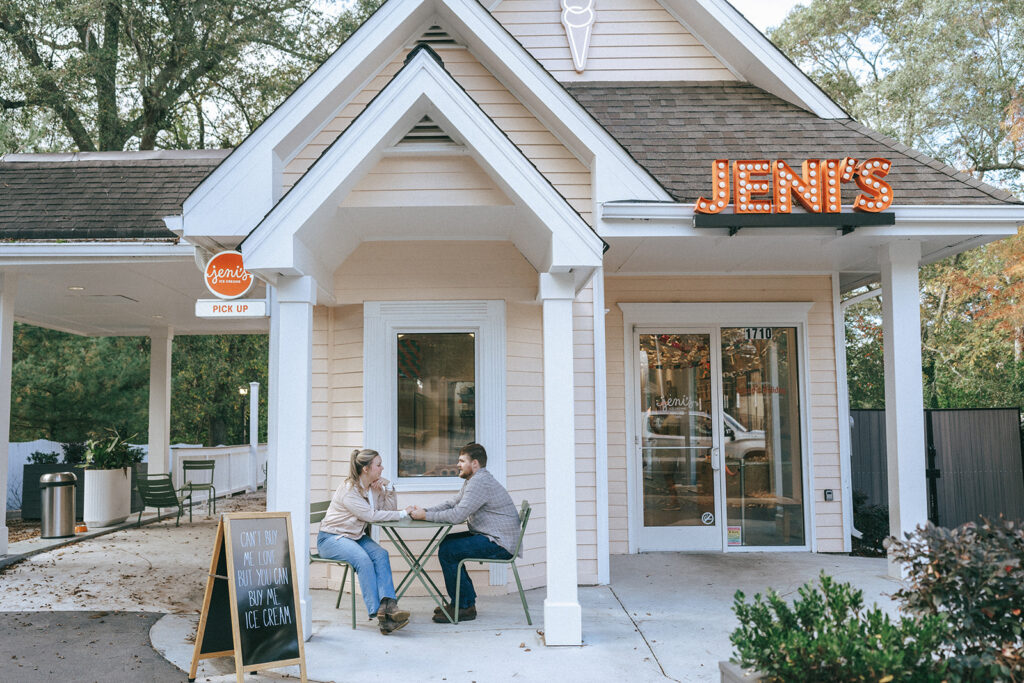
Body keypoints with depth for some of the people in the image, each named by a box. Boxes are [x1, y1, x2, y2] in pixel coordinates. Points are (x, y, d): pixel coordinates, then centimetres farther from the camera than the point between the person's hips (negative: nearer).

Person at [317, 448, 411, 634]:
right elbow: (371, 515, -22)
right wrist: (403, 514, -17)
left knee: (381, 554, -23)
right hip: (331, 538, -7)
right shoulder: (348, 489, -19)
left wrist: (388, 488, -9)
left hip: (357, 536, 7)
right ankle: (377, 612, -32)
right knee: (363, 559, -32)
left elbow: (390, 509, 5)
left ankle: (387, 604, -36)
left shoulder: (375, 485, 5)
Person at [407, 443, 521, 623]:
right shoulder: (472, 481, 17)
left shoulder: (480, 482, -18)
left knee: (447, 551, -14)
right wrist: (423, 510, 2)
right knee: (446, 542, 15)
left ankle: (464, 607, -3)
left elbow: (457, 515, -24)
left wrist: (426, 515, -14)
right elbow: (451, 504, 16)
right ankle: (467, 601, 19)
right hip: (489, 537, 11)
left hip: (499, 544, -11)